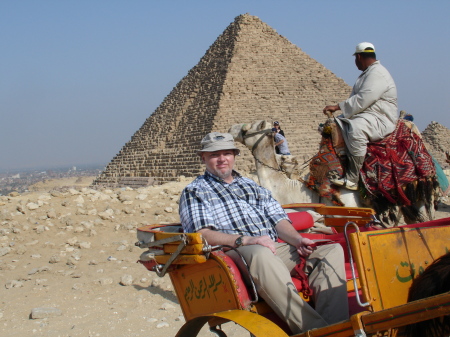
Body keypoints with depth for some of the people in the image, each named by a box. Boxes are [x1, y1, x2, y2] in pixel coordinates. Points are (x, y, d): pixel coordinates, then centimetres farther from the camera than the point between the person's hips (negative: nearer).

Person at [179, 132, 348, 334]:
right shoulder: (194, 192, 12)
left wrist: (297, 239, -3)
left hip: (276, 250, 6)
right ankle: (313, 329, -43)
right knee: (260, 253, -40)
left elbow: (278, 218, 20)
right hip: (233, 254, -6)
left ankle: (334, 326, -33)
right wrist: (245, 240, -19)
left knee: (333, 250, -13)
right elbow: (202, 234, -4)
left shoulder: (252, 186, 30)